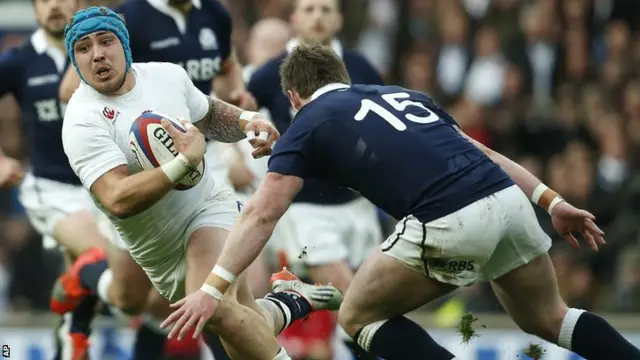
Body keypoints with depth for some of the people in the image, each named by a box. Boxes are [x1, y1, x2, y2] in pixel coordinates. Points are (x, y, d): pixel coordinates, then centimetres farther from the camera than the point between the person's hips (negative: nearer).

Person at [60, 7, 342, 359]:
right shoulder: (82, 122, -19)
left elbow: (210, 115, 18)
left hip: (210, 206, 0)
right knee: (250, 327, 6)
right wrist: (185, 162, -33)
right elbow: (118, 200, -31)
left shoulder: (168, 75, -4)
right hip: (161, 251, 0)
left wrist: (246, 120, -3)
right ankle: (290, 304, 36)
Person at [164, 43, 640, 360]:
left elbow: (262, 214, 6)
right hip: (509, 199, 6)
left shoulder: (309, 124, 15)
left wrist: (213, 287, 5)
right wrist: (551, 201, 26)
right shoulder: (402, 94, 31)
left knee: (360, 316, 16)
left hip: (450, 224, -6)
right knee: (548, 318, 28)